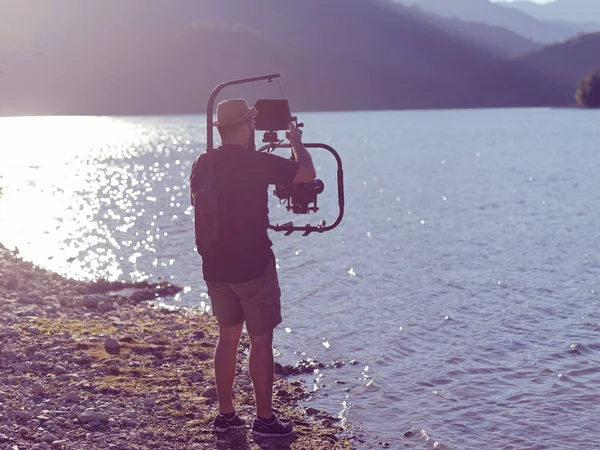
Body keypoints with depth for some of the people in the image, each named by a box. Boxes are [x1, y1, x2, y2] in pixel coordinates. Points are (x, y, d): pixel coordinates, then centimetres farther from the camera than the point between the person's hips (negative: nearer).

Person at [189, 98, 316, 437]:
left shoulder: (203, 165, 2)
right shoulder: (259, 162, -15)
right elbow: (307, 174, -8)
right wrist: (297, 142, 9)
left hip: (215, 267, 6)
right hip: (253, 266, -6)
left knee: (228, 337, 16)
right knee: (261, 340, 3)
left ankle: (226, 414, 20)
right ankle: (265, 419, 8)